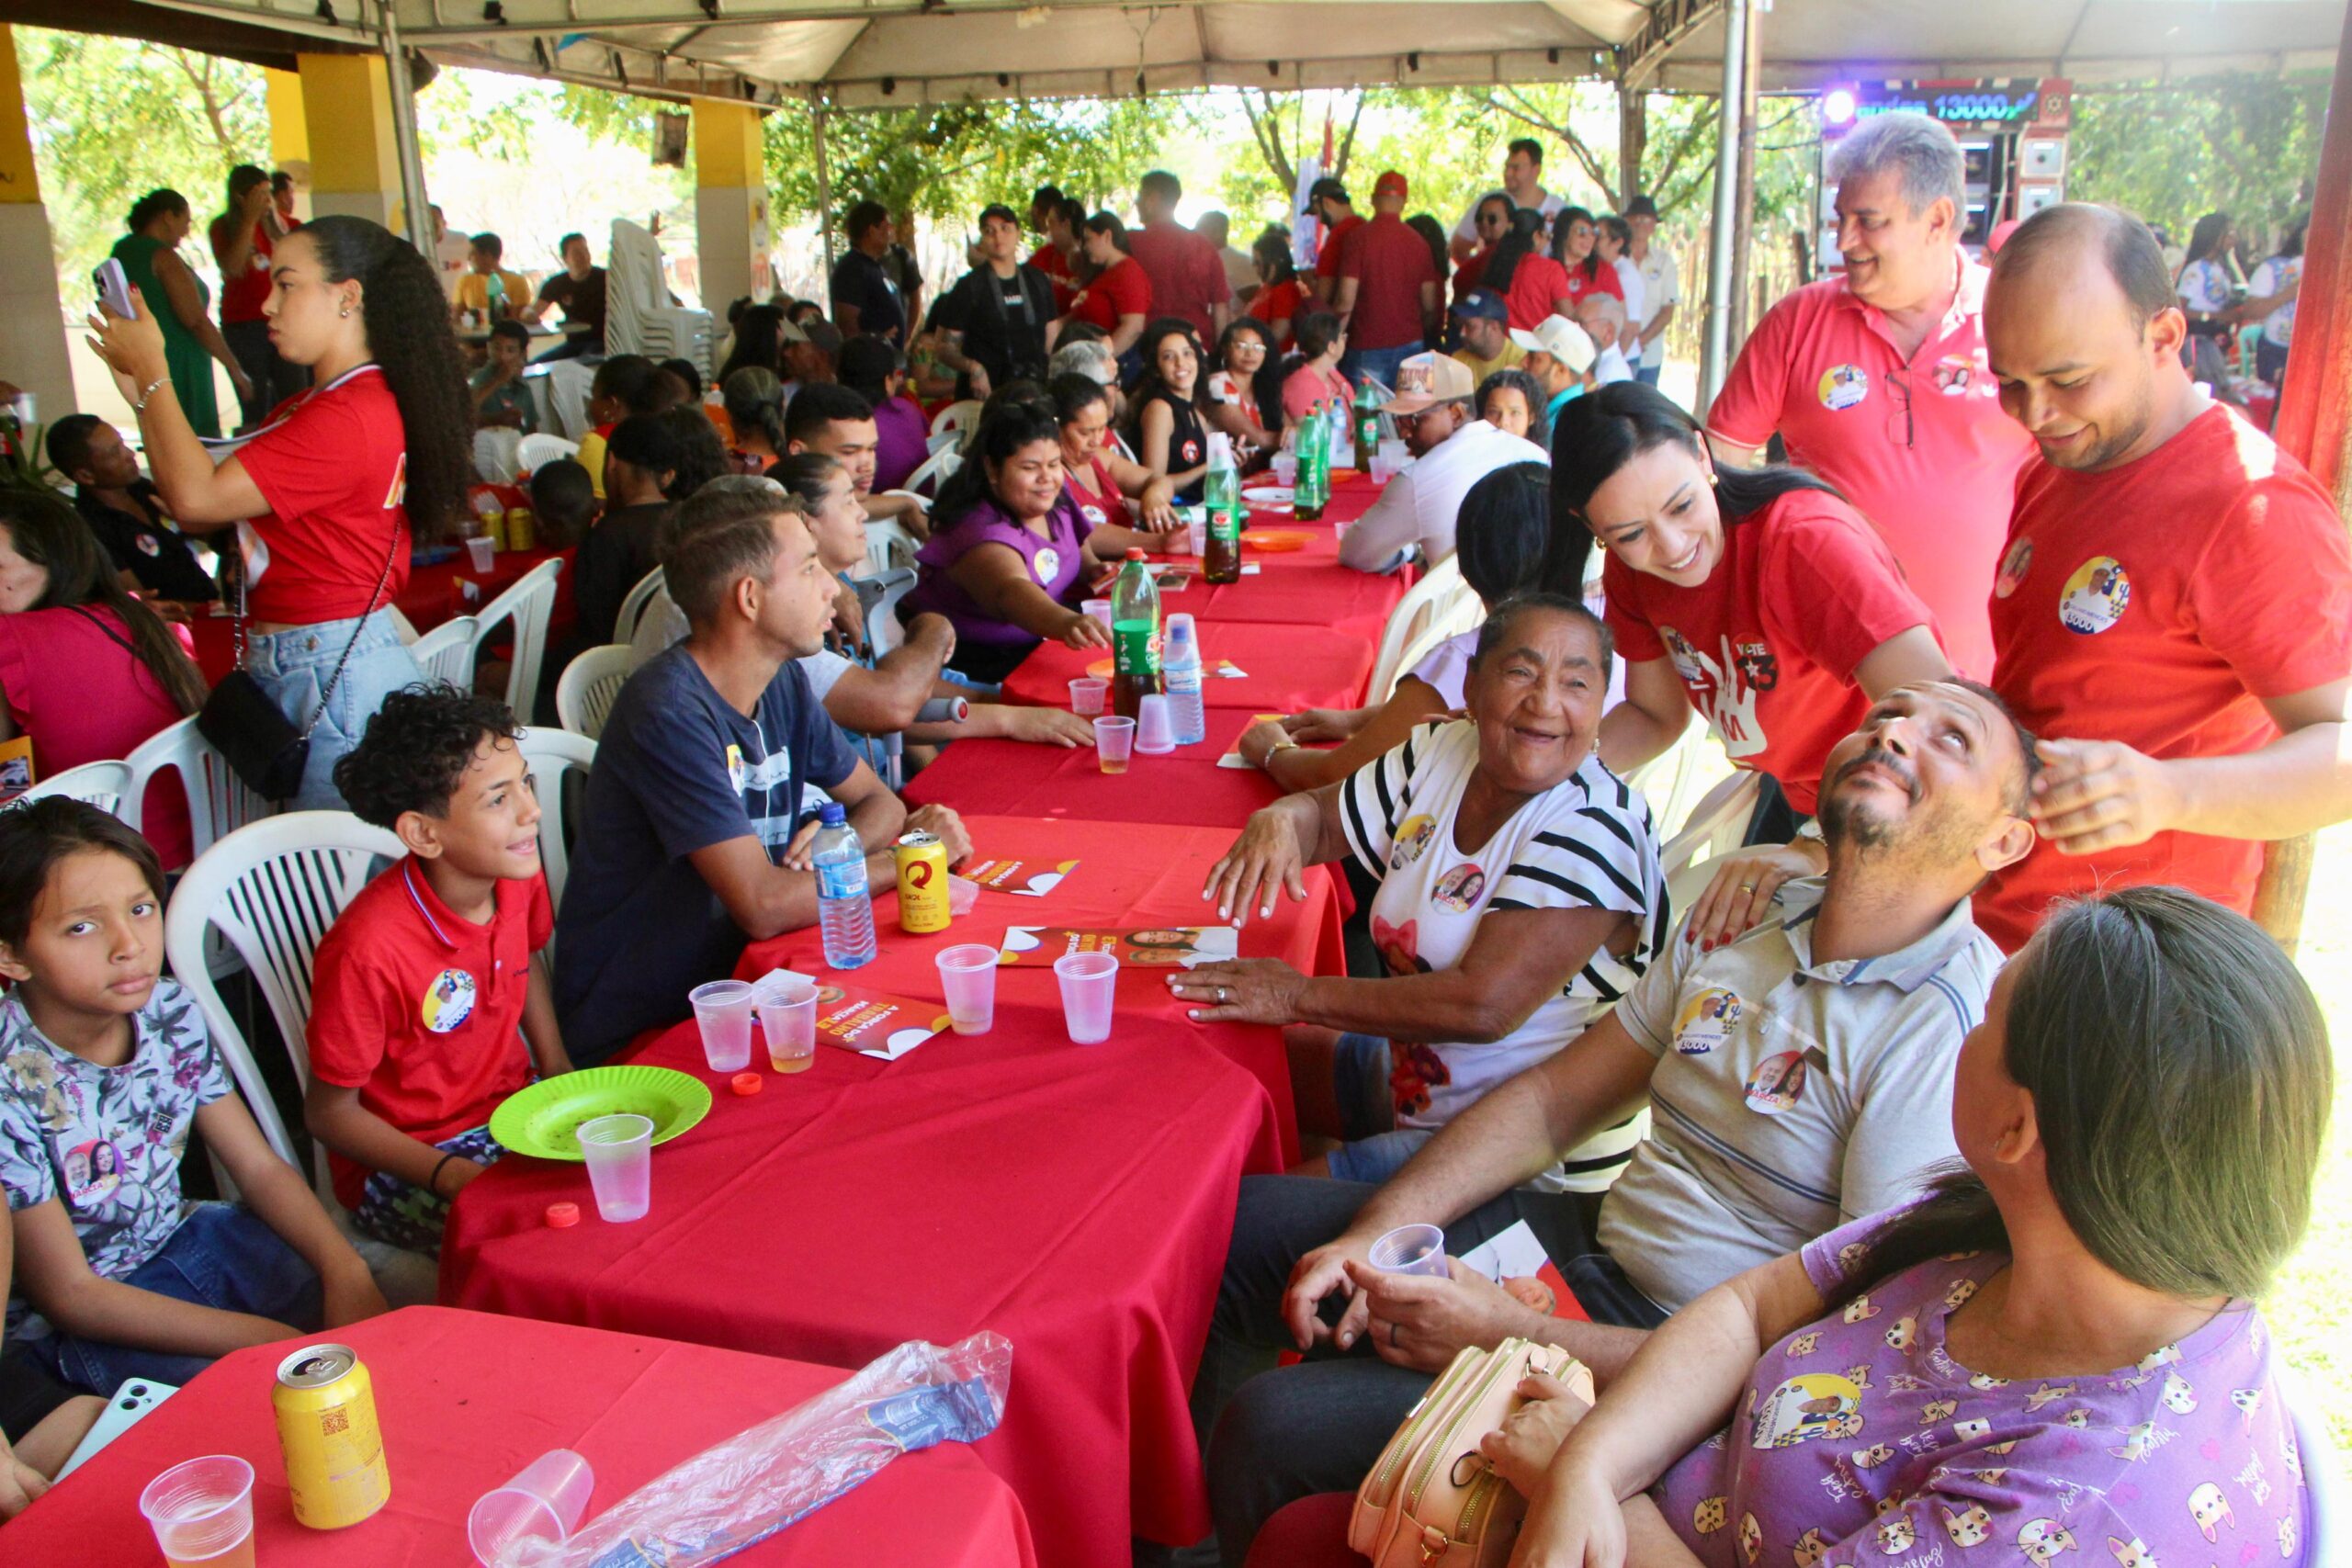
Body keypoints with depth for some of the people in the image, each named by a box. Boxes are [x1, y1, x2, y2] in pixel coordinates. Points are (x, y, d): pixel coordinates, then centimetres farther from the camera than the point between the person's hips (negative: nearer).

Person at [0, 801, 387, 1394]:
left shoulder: (170, 1014, -9)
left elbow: (260, 1167, -1)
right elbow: (69, 1295, -20)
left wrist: (345, 1269, -18)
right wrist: (269, 1338, -24)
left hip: (184, 1236, 6)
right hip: (80, 1325, -5)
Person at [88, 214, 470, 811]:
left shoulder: (350, 416, -18)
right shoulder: (310, 408, 15)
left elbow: (197, 497, -20)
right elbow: (197, 515, 13)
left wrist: (150, 371, -8)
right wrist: (140, 385, 9)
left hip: (337, 677, -10)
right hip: (290, 668, 10)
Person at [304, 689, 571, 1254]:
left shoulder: (517, 875, -6)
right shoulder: (368, 952, -27)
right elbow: (329, 1113, -15)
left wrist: (557, 1069, 6)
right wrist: (453, 1176, -24)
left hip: (513, 1107, 7)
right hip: (401, 1165, -7)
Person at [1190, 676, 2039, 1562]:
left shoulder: (1952, 1032, -20)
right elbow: (1553, 1099, 9)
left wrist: (1518, 1338, -24)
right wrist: (1375, 1232, -5)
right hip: (1595, 1245, 8)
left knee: (1278, 1425, -22)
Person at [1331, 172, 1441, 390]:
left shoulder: (1359, 238, -7)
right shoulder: (1418, 242, 3)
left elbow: (1346, 300, -12)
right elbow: (1430, 305, 5)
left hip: (1367, 347, -4)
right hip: (1410, 345, 4)